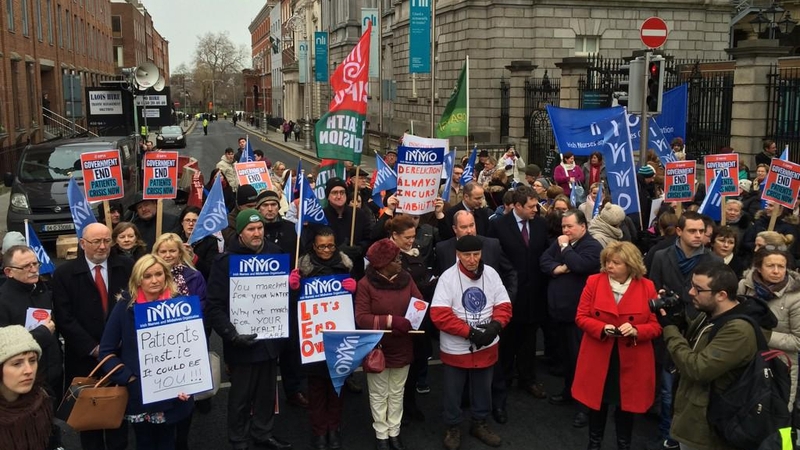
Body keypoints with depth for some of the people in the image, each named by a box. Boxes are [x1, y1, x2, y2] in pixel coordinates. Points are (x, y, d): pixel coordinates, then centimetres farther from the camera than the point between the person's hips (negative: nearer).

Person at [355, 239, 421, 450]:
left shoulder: (406, 278, -3)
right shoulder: (365, 284, -16)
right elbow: (361, 318, -20)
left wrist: (411, 322, -22)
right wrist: (390, 321, -30)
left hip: (402, 348, 4)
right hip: (377, 349, -4)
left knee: (397, 393, 18)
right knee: (379, 395, 12)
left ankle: (394, 432, 34)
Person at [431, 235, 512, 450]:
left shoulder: (491, 273, -5)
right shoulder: (448, 277, -16)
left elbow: (504, 306, -1)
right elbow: (439, 315, -21)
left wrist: (495, 326, -21)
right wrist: (470, 332, -23)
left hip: (486, 346, 3)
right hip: (456, 348, -3)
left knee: (483, 388, 19)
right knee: (453, 390, 12)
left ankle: (479, 424, 40)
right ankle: (453, 428, 33)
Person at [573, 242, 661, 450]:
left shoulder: (647, 287, -6)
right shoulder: (594, 282, -5)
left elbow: (656, 325, -3)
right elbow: (581, 317, -4)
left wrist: (636, 331, -22)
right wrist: (602, 328, -22)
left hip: (631, 360, 0)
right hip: (598, 357, 1)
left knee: (626, 404, 13)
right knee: (598, 402, 15)